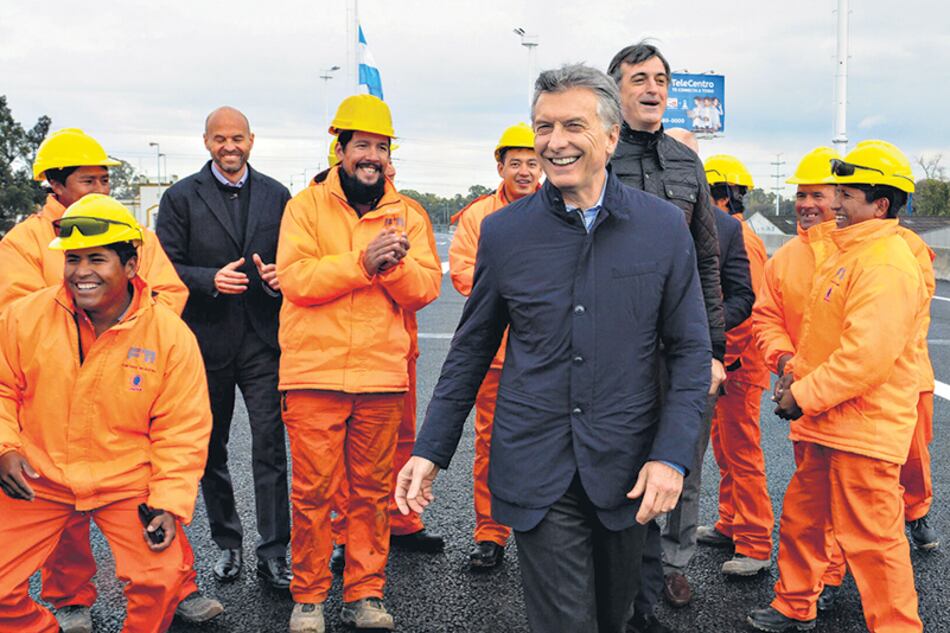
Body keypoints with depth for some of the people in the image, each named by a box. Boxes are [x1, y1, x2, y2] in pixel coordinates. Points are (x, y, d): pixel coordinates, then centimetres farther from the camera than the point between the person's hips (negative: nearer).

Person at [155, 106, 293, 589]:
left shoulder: (276, 195, 8)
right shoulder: (181, 197, 2)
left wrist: (282, 276, -10)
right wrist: (211, 280, -18)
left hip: (263, 340, 0)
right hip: (207, 340, 0)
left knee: (270, 448, -4)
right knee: (211, 450, 12)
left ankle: (273, 554, 3)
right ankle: (226, 544, 29)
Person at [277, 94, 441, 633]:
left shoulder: (407, 215, 11)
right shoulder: (306, 206, 5)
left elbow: (426, 288, 2)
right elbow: (296, 278, -9)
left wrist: (396, 264, -17)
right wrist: (363, 261, -17)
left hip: (382, 374, 2)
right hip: (314, 373, -2)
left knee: (373, 491, 8)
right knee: (314, 492, 2)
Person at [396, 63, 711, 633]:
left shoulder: (664, 226, -3)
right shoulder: (504, 231, -2)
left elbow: (691, 350, 1)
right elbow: (472, 349, 6)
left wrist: (672, 456, -9)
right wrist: (431, 451, 3)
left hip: (627, 471, 1)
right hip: (537, 473, -1)